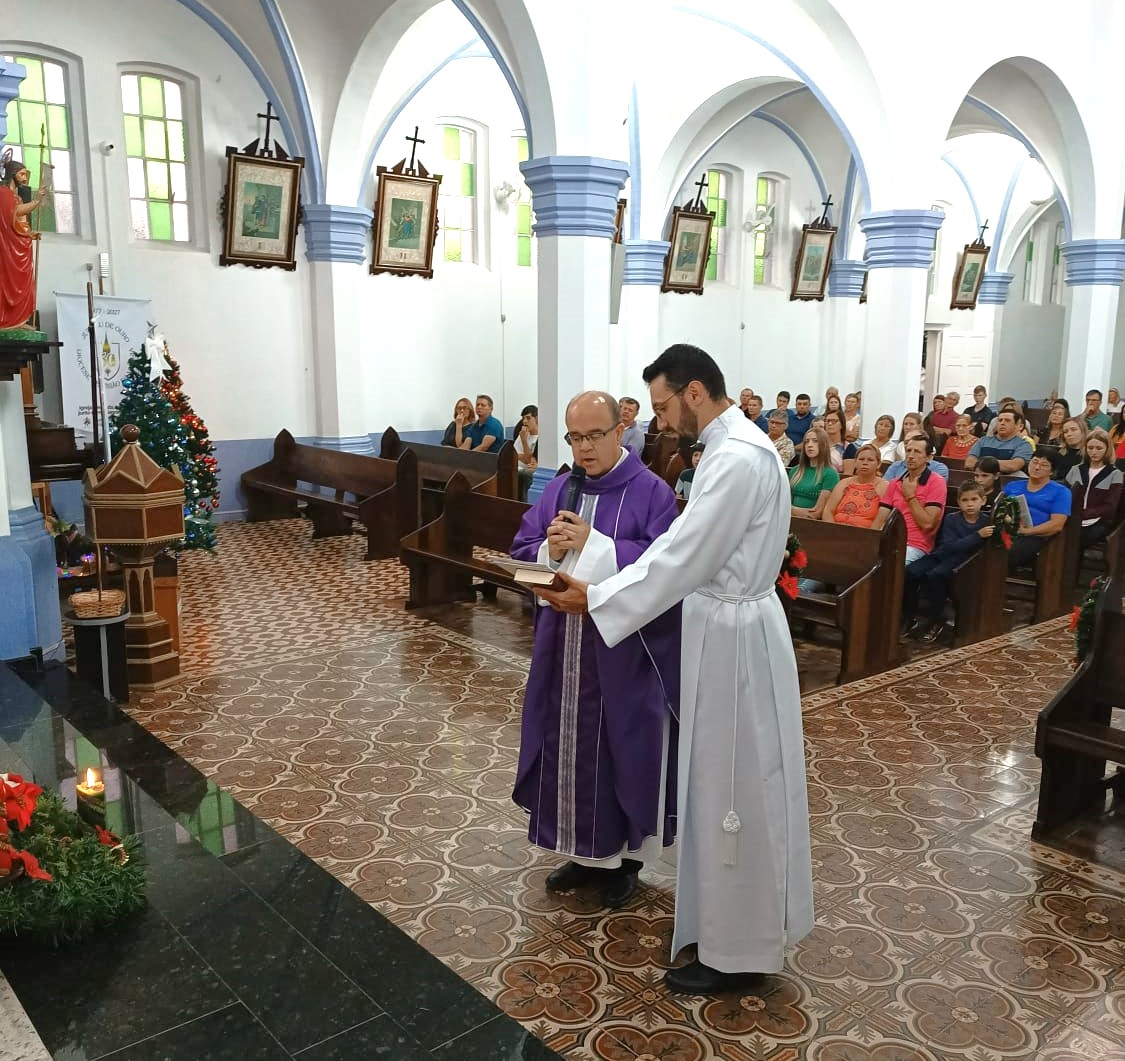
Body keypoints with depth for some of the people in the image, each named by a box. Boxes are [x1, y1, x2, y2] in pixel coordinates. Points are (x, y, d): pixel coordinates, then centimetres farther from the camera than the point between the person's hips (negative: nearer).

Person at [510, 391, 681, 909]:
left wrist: (593, 544, -23)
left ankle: (624, 855, 26)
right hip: (563, 647, 5)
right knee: (567, 745, 13)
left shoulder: (651, 492, -8)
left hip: (625, 652, -5)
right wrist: (550, 551, -16)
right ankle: (584, 850, 30)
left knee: (621, 748, 7)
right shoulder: (558, 489, 8)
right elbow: (520, 552, 6)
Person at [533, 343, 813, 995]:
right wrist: (604, 587, 8)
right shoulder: (733, 447, 10)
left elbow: (684, 558, -25)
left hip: (733, 636, -10)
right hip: (724, 626, 10)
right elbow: (689, 547, 13)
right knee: (724, 784, 19)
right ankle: (730, 919, 36)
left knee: (735, 790, 2)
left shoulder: (738, 458, -22)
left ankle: (738, 950, 18)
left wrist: (596, 599, -19)